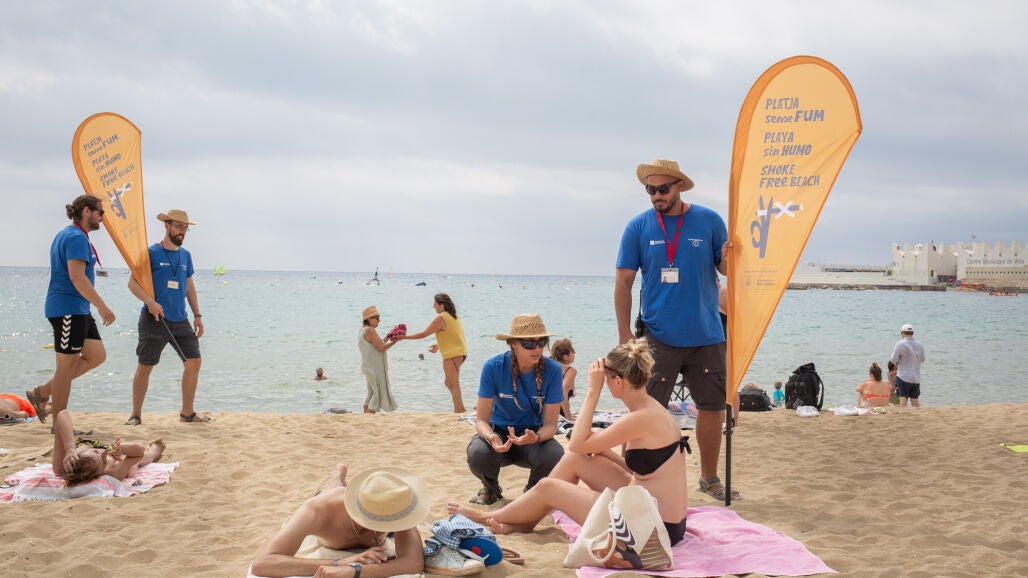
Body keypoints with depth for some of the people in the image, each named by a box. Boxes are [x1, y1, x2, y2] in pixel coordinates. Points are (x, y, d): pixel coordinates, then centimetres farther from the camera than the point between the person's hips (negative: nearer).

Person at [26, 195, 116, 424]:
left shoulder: (66, 234, 18)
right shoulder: (77, 237, -15)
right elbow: (76, 276, -25)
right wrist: (102, 306, -26)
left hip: (77, 310, 10)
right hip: (68, 309, -10)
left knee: (96, 355, 11)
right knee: (67, 365, -2)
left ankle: (42, 392, 15)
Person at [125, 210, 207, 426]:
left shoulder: (185, 255, 14)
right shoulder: (151, 253, -4)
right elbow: (133, 282, -8)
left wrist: (197, 315, 16)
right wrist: (150, 301, -23)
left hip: (180, 320, 6)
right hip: (154, 319, -6)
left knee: (193, 362, 2)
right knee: (145, 366, 0)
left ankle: (187, 412, 14)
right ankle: (136, 415, 12)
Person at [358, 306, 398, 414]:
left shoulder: (362, 330, 13)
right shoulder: (370, 330, -17)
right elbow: (381, 348, -18)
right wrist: (394, 341, -10)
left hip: (368, 367, 10)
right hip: (374, 367, -10)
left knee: (371, 394, 17)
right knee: (378, 393, -5)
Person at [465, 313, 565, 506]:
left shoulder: (552, 370, -17)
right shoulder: (493, 367, -19)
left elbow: (550, 424, -14)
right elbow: (481, 420, -16)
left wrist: (536, 437, -37)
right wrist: (492, 438, -39)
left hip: (534, 434, 0)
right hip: (499, 433, 0)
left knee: (554, 454, -33)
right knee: (478, 454, -34)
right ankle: (491, 488, 7)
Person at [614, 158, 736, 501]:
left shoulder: (709, 221, 2)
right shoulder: (638, 227, 0)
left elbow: (727, 269, 8)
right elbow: (623, 282, 1)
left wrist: (728, 260, -17)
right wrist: (624, 334, -4)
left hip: (705, 335, 2)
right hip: (658, 337, -2)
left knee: (713, 407, 9)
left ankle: (709, 477, 26)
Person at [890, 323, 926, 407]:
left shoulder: (900, 344, -11)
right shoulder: (920, 344, 6)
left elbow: (893, 360, -8)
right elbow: (922, 359, 18)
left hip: (903, 377, -5)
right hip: (916, 378, 5)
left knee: (903, 399, -4)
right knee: (915, 400, 11)